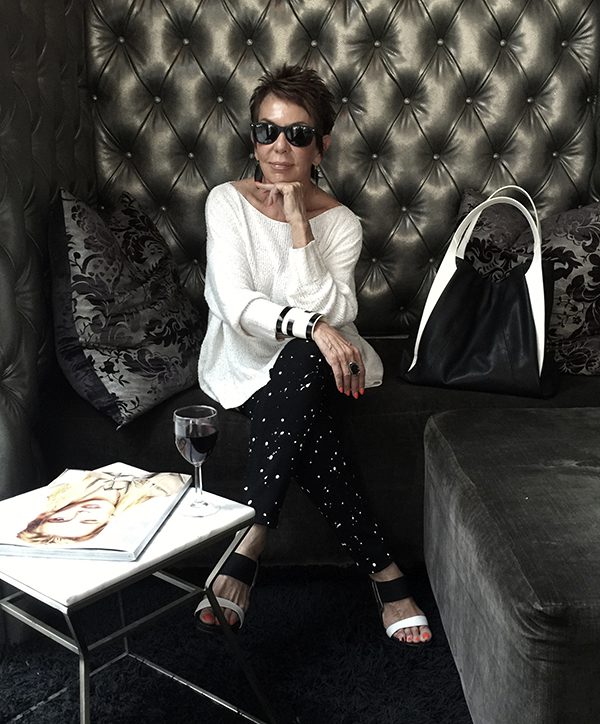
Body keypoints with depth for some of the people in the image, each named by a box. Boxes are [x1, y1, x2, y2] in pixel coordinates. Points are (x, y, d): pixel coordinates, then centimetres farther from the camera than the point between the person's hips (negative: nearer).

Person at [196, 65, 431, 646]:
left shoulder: (340, 223, -3)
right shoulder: (227, 202, -5)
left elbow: (329, 310, -19)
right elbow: (237, 305, -17)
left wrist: (299, 223, -22)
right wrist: (312, 327, -33)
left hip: (312, 363, 1)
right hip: (242, 364, 0)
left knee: (303, 362, -37)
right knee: (308, 429, -33)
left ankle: (248, 544, -34)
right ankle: (382, 571, -22)